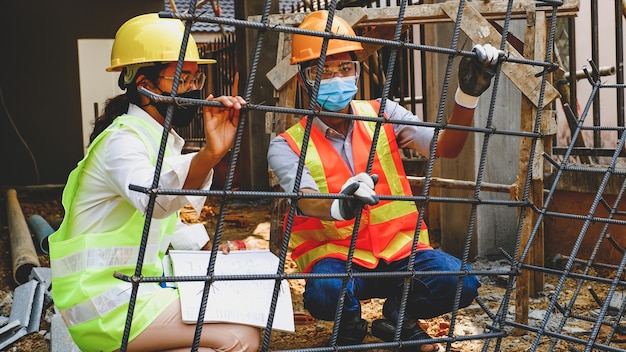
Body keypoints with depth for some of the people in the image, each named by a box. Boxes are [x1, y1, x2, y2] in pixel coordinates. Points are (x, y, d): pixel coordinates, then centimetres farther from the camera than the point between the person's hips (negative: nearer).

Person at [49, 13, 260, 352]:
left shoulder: (162, 141, 14)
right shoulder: (122, 140, -16)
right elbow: (153, 200, -39)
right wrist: (208, 155, -53)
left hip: (136, 287, 10)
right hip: (103, 302, -10)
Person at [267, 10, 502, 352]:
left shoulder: (382, 114, 4)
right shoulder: (287, 146, -6)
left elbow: (445, 147, -8)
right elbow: (305, 202, -26)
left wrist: (468, 94, -26)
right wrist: (339, 207, -51)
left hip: (399, 248, 3)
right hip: (335, 254, -2)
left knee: (460, 283, -25)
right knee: (324, 294, -37)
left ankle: (398, 316, 9)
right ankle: (350, 324, 3)